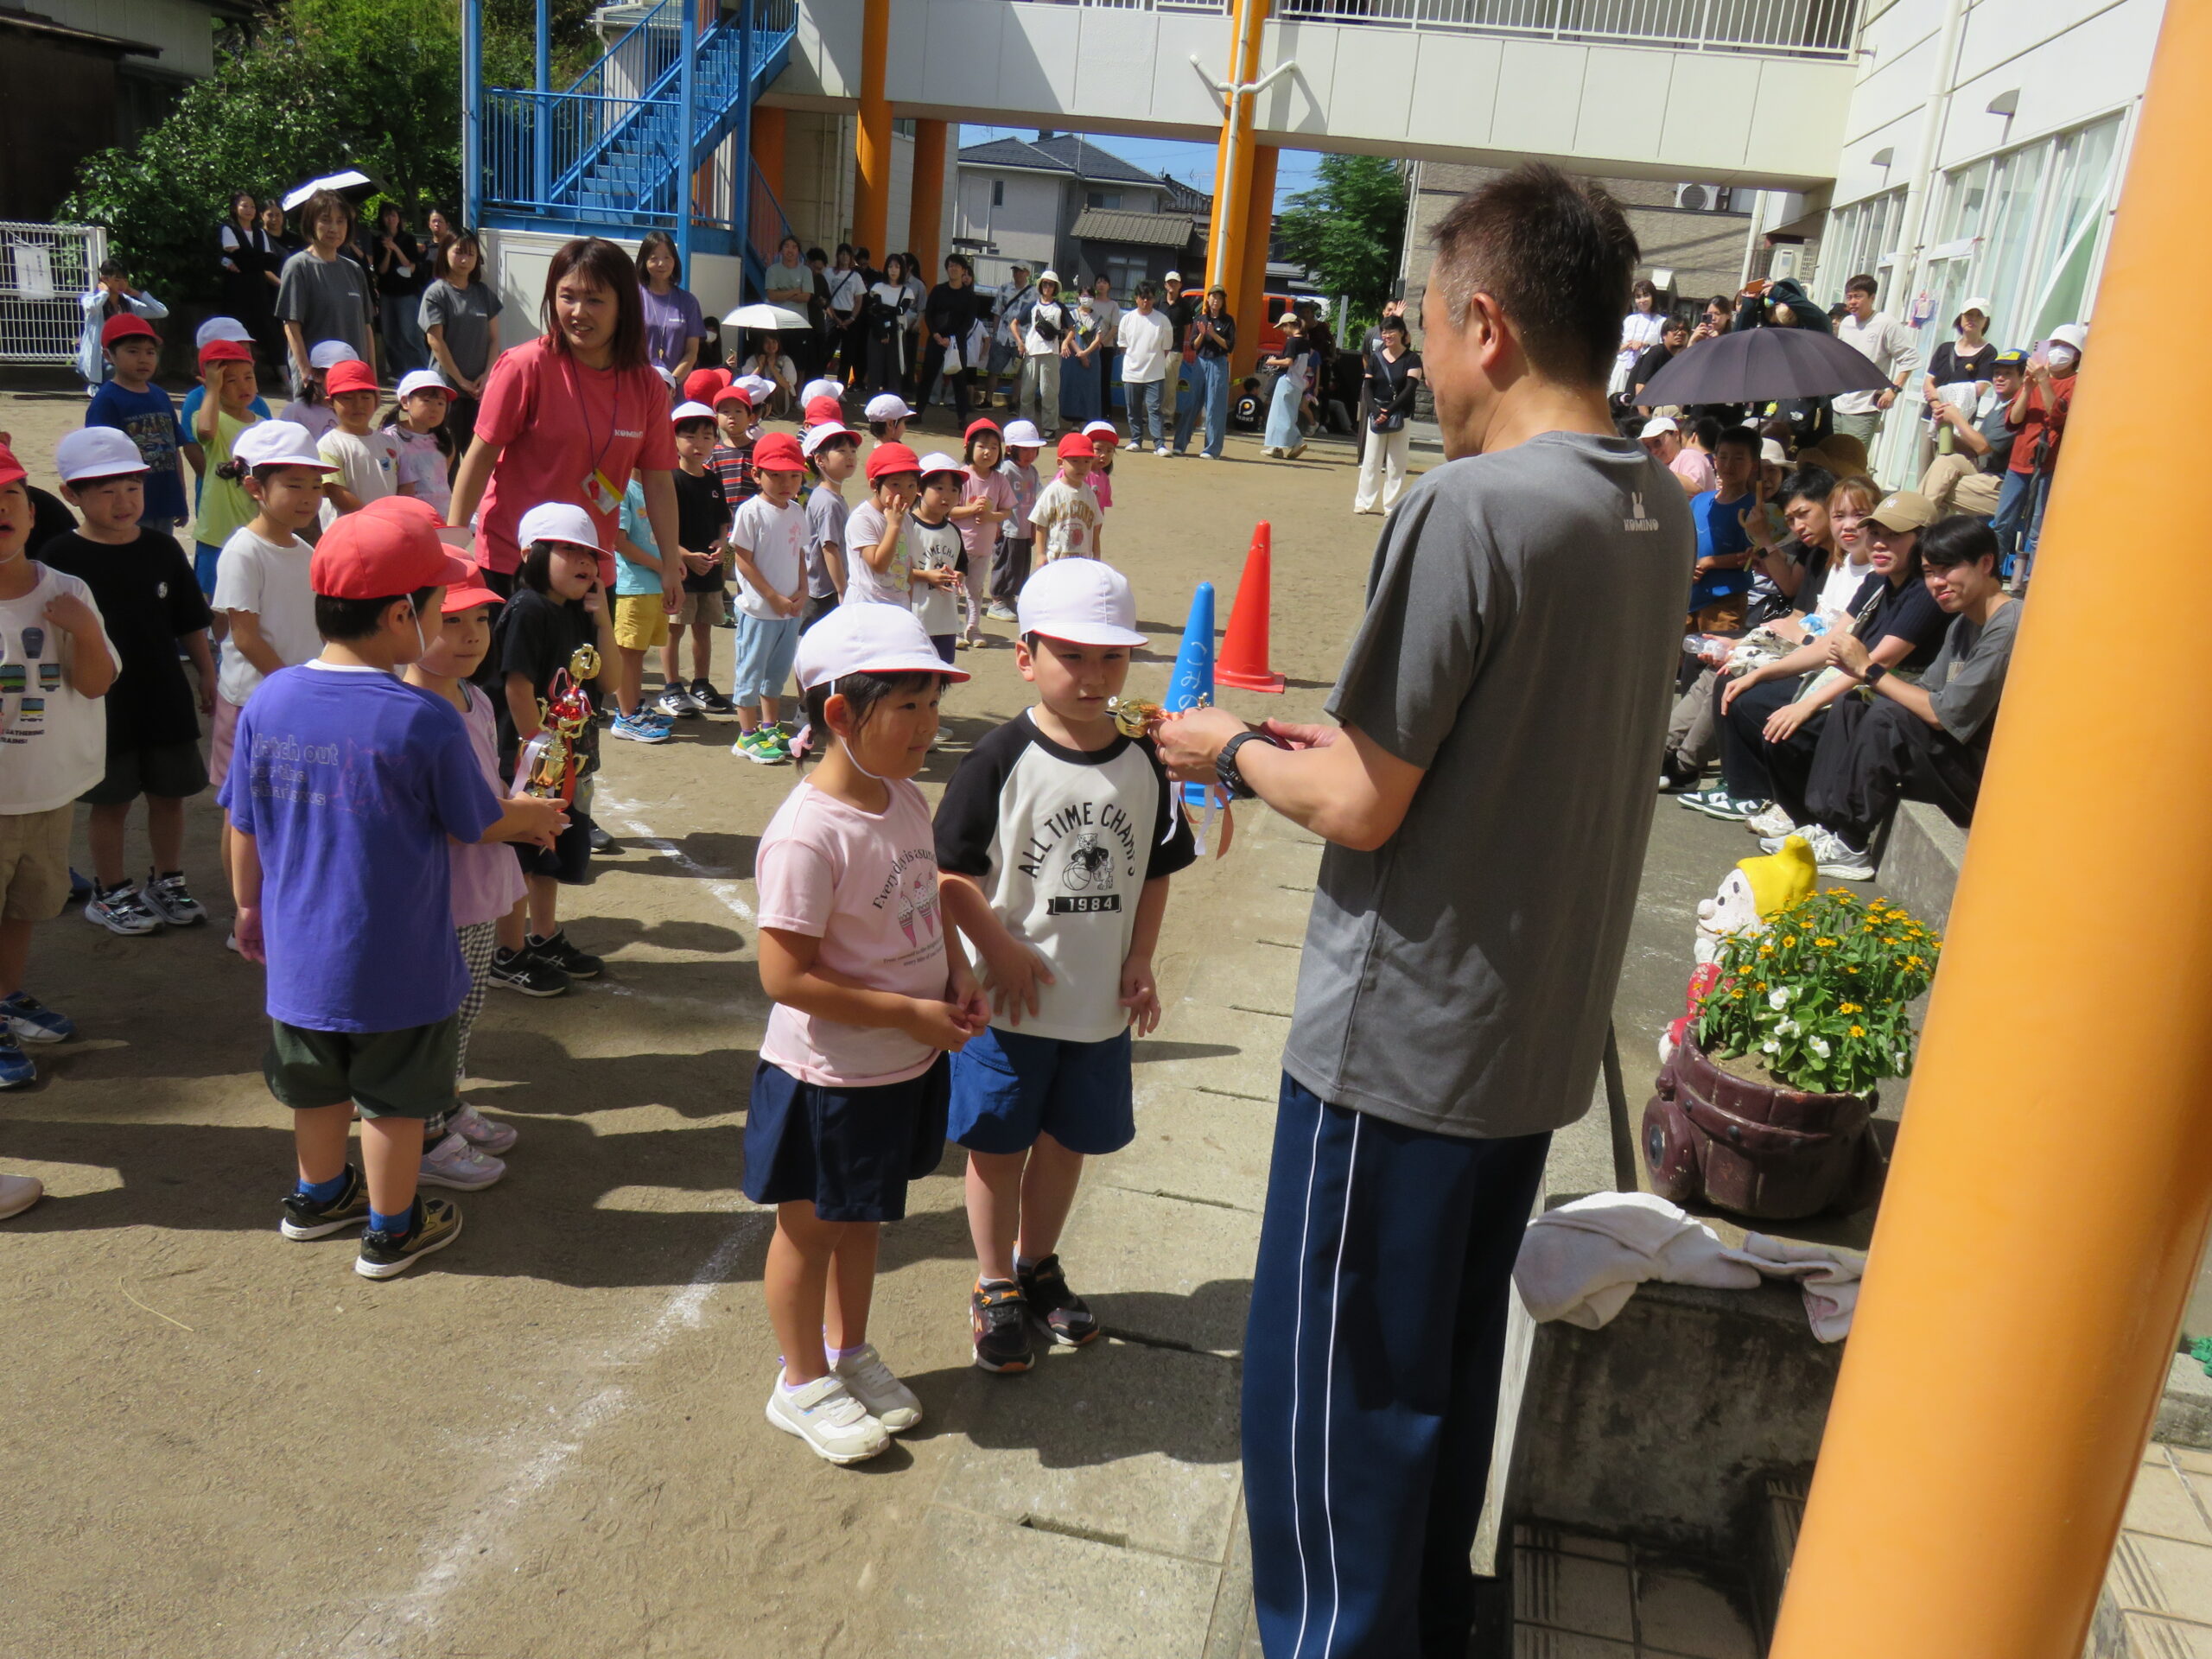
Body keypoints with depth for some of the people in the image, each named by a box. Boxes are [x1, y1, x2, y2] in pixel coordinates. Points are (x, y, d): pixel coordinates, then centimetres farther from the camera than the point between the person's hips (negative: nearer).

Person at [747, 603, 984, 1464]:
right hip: (829, 1078, -7)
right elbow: (785, 976, -27)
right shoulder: (807, 835, -27)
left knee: (862, 1218, 25)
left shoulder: (907, 800, -1)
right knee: (812, 1227, 14)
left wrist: (958, 973, -1)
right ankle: (803, 1382, 35)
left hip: (907, 1066, 8)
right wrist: (912, 1013, -23)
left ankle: (849, 1351, 46)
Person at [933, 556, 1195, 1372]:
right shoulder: (1000, 760, -13)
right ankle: (995, 1288, 28)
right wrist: (1002, 950, -15)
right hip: (1008, 998, -4)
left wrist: (1139, 962, 0)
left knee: (1067, 1139, 18)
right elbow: (950, 875, -11)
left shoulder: (1142, 761, 0)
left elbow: (1154, 871, 7)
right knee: (999, 1146, 8)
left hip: (1101, 999, 4)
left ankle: (1038, 1263, 40)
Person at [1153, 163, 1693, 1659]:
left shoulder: (1469, 509, -22)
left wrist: (1233, 752, -2)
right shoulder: (1660, 509, 4)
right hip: (1545, 1033, 9)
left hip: (1403, 1040, -9)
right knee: (1454, 1360, 24)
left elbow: (1362, 808, -20)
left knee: (1334, 1386, 9)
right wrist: (1332, 735, 12)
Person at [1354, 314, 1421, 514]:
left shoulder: (1411, 358, -1)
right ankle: (1364, 501, 12)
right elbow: (1367, 387, 3)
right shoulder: (1376, 357, 8)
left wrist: (1390, 411, -18)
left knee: (1396, 463, 0)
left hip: (1400, 416, -3)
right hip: (1376, 414, 3)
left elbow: (1410, 388, -9)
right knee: (1370, 460, 5)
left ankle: (1392, 505, 5)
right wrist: (1375, 410, -14)